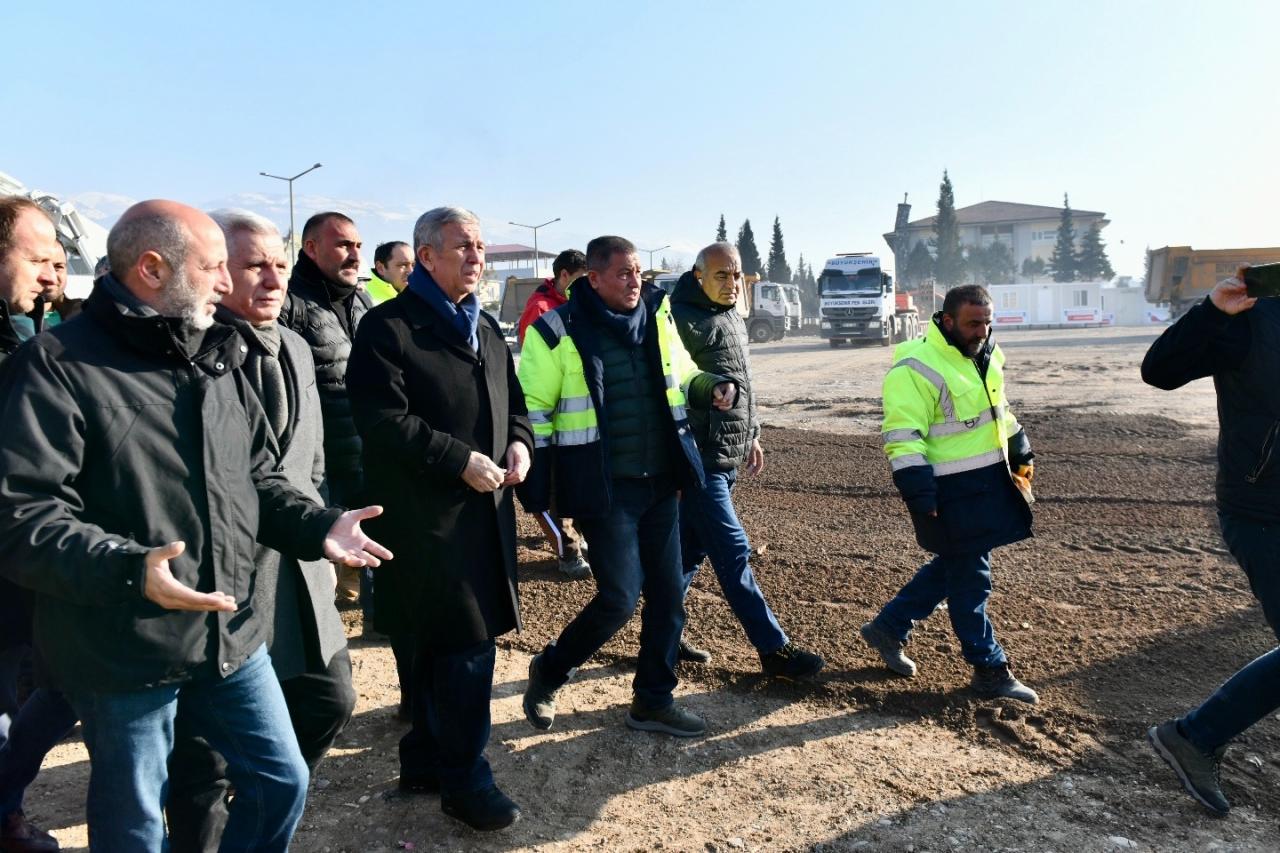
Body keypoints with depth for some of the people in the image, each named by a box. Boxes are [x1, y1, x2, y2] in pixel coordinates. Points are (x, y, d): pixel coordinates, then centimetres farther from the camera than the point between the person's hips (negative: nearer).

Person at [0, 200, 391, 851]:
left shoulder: (216, 360, 10)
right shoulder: (58, 365, -13)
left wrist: (318, 527, 0)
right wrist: (128, 570, -34)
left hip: (233, 637, 6)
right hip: (123, 653, -6)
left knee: (282, 781, 17)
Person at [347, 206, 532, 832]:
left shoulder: (486, 328, 17)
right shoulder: (388, 327, -8)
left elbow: (513, 401, 23)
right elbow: (384, 421, -18)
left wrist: (519, 442, 2)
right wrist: (461, 460, -20)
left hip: (486, 510, 8)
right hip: (425, 515, -8)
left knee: (440, 645, 17)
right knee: (467, 645, -4)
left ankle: (425, 760, 33)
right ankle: (463, 779, 13)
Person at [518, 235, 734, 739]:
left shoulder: (657, 317, 6)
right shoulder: (556, 332, -9)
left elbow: (682, 377, 20)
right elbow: (531, 413, -5)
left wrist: (711, 388, -3)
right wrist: (536, 491, -8)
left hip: (661, 484, 6)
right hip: (604, 490, -6)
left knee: (668, 596, 9)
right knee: (619, 598, -5)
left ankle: (653, 702, 27)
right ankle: (548, 672, 22)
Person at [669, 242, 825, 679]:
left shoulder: (733, 318, 14)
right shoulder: (685, 322, -15)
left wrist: (751, 436, 23)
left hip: (725, 458, 9)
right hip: (700, 461, -9)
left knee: (690, 549, 16)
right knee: (734, 553, -3)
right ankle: (774, 648, 5)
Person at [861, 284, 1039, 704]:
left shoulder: (985, 355, 9)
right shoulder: (917, 370, -20)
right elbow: (903, 438, -23)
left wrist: (1021, 452, 26)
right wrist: (920, 494, -26)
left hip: (991, 482, 9)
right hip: (951, 492, -9)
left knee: (951, 567, 17)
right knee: (970, 578, 1)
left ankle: (888, 628, 31)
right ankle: (990, 669, 16)